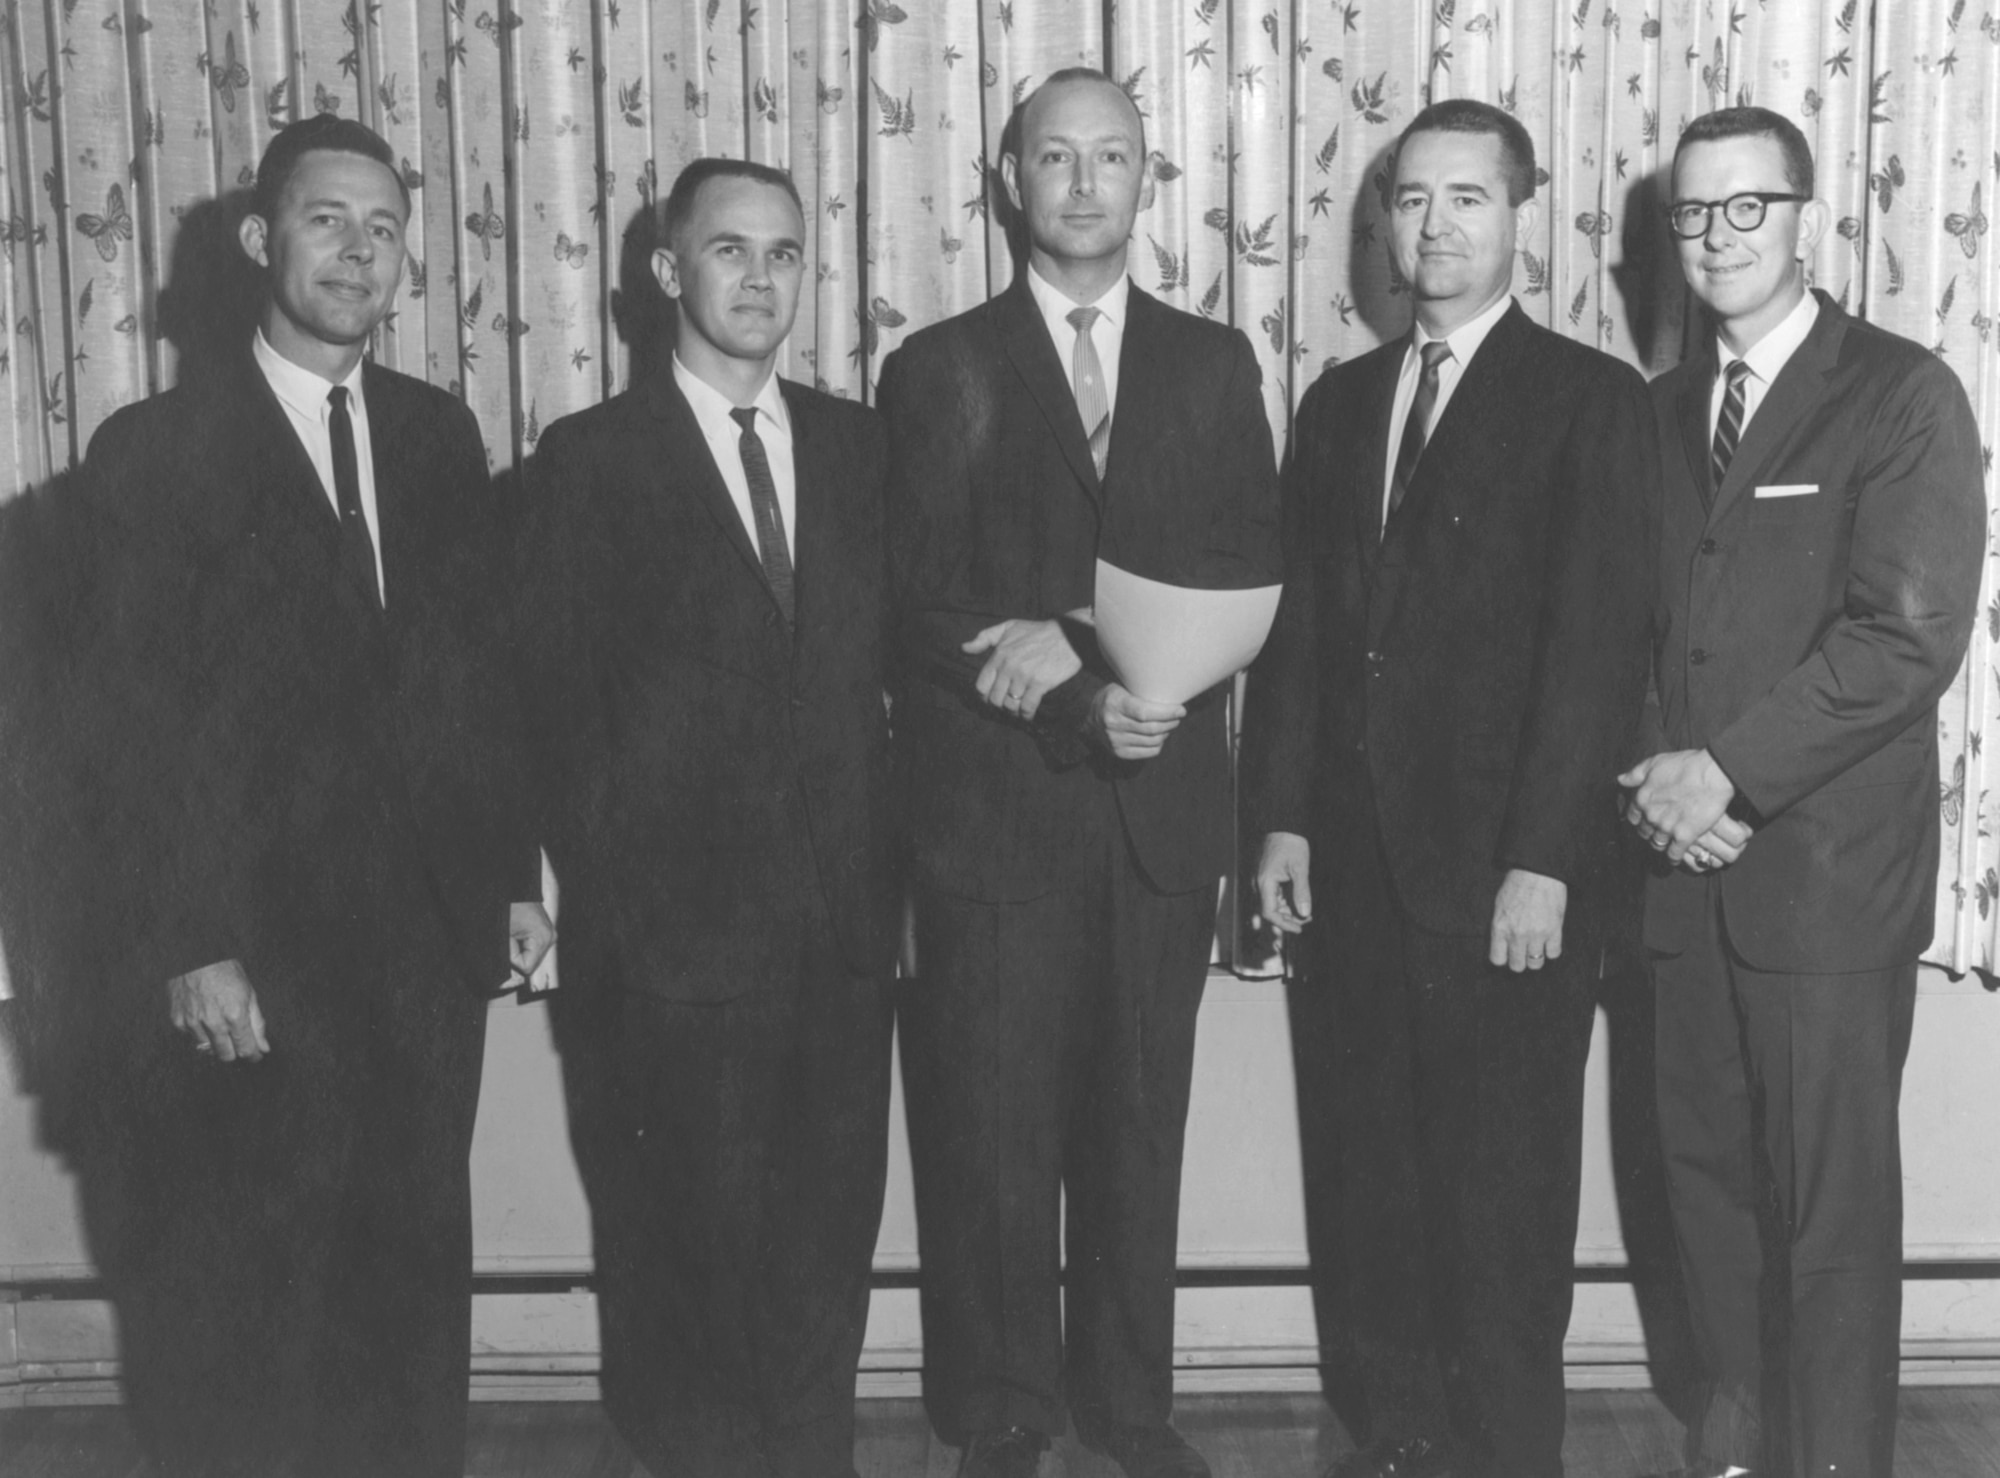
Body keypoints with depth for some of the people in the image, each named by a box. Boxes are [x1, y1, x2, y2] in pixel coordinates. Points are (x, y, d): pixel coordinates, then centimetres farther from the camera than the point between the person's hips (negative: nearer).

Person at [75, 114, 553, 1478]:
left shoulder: (439, 435, 9)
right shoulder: (159, 452, -4)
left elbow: (485, 670, 11)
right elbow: (142, 725, -8)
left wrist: (515, 873, 7)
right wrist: (191, 946, -12)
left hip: (429, 941, 4)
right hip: (258, 953, -3)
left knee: (417, 1275, 11)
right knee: (247, 1302, 8)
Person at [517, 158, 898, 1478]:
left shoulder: (859, 445, 10)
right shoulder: (592, 459, -1)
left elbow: (889, 663, 10)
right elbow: (562, 708, -1)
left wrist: (895, 872, 2)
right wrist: (613, 911, -5)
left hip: (844, 921, 3)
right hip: (679, 926, -3)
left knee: (833, 1226, 9)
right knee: (698, 1235, 6)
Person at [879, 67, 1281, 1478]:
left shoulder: (1213, 364, 11)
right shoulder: (940, 368, 5)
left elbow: (1253, 572, 1)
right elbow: (918, 604, -2)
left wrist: (1082, 634, -13)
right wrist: (1076, 707, -15)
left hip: (1162, 804, 2)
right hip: (994, 807, -2)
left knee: (1139, 1120, 9)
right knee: (992, 1131, 3)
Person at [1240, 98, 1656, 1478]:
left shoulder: (1592, 401, -4)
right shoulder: (1340, 400, 14)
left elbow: (1598, 641, -11)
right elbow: (1300, 624, 12)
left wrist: (1543, 860, -16)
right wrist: (1283, 815, 6)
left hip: (1507, 865, -5)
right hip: (1361, 858, 5)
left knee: (1504, 1184, 3)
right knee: (1383, 1168, 11)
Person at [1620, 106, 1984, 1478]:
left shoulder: (1903, 395, -4)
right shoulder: (1662, 408, 13)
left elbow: (1910, 636, -14)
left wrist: (1730, 771, -16)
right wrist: (1655, 777, -6)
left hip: (1832, 873, -5)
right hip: (1687, 864, 5)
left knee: (1836, 1202, 2)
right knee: (1705, 1172, 12)